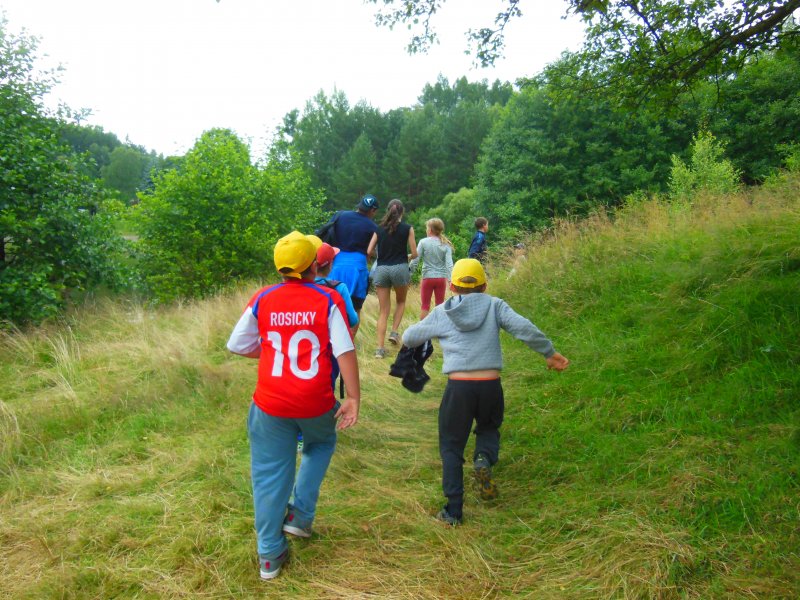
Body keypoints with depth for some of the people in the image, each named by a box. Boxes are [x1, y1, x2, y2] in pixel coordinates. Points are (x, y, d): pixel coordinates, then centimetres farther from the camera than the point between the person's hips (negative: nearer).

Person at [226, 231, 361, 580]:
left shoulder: (262, 299, -2)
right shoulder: (328, 299, -8)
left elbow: (236, 345, 5)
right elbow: (345, 351, -13)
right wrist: (353, 398, -9)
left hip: (270, 405, 1)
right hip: (316, 403, -1)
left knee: (270, 475, 14)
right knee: (321, 444, 31)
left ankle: (270, 556, 24)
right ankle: (300, 515, 27)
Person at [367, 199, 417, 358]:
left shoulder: (380, 229, 8)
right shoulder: (408, 228, 2)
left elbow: (369, 251, 2)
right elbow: (414, 253, 1)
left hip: (381, 269, 2)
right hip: (400, 268, -2)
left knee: (383, 310, 7)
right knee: (400, 301, 26)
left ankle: (380, 348, 0)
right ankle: (394, 332, 11)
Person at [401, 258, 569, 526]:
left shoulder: (441, 313, 8)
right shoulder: (494, 305, 8)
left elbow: (408, 338, 17)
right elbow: (523, 328, -6)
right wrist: (549, 352, 3)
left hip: (458, 387, -1)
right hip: (491, 386, 1)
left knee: (451, 447, 14)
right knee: (489, 429, 29)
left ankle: (453, 511, 11)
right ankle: (484, 459, -3)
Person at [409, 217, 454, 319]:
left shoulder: (423, 242, -7)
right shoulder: (446, 244, 0)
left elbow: (415, 259, -9)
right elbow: (449, 263, -7)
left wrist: (410, 272, 1)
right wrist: (450, 279, -10)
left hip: (428, 277, -2)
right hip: (441, 278, 2)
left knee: (425, 305, 8)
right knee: (440, 305, 11)